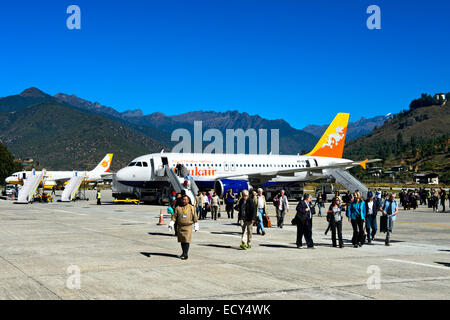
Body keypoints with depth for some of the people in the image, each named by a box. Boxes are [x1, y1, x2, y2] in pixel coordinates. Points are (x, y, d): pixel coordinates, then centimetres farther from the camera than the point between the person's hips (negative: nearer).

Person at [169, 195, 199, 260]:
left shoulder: (192, 208, 3)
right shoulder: (178, 208, 5)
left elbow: (195, 217, 7)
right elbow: (174, 216, 4)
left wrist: (196, 226, 7)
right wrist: (171, 224, -6)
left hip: (188, 227, -2)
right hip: (180, 227, 2)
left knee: (187, 240, -11)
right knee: (182, 241, 7)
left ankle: (185, 254, -11)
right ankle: (184, 253, 19)